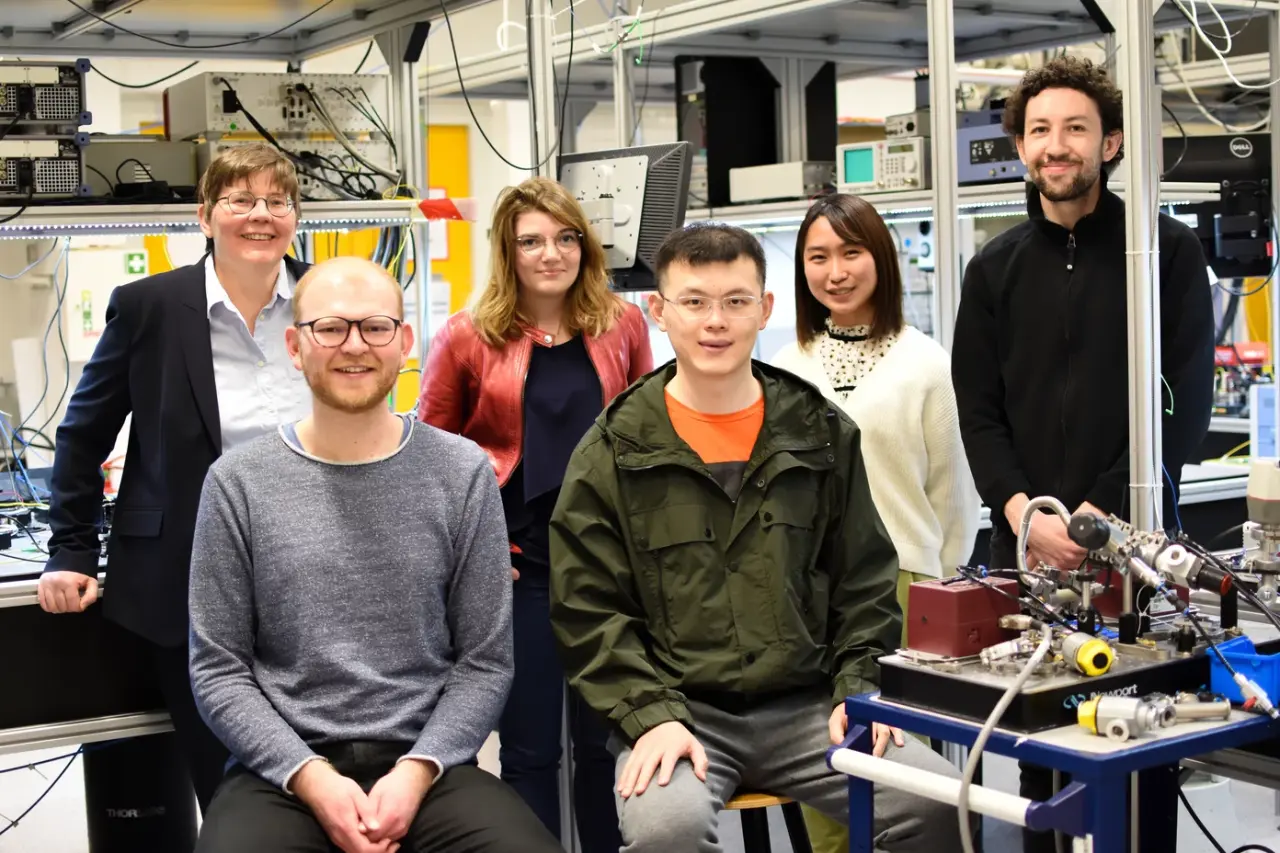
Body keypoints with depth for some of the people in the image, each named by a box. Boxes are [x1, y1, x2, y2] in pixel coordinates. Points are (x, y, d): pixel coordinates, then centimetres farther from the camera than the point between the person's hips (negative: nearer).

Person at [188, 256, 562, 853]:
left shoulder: (463, 475, 3)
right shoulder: (238, 483, 2)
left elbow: (485, 662, 3)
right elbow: (218, 669, 2)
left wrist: (417, 770, -12)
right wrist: (310, 776, -12)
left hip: (426, 764, 1)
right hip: (283, 770, 0)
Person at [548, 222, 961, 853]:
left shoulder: (823, 435, 10)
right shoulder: (612, 454, 2)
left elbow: (866, 583, 14)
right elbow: (589, 609, -1)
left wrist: (858, 689, 0)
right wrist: (650, 715, -13)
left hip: (808, 707, 3)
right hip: (678, 712, -3)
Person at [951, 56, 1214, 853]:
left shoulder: (1169, 252, 1)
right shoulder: (996, 269, 11)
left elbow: (1185, 401, -4)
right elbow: (978, 410, 6)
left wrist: (1106, 511, -13)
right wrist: (1023, 514, -9)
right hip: (1024, 547, 3)